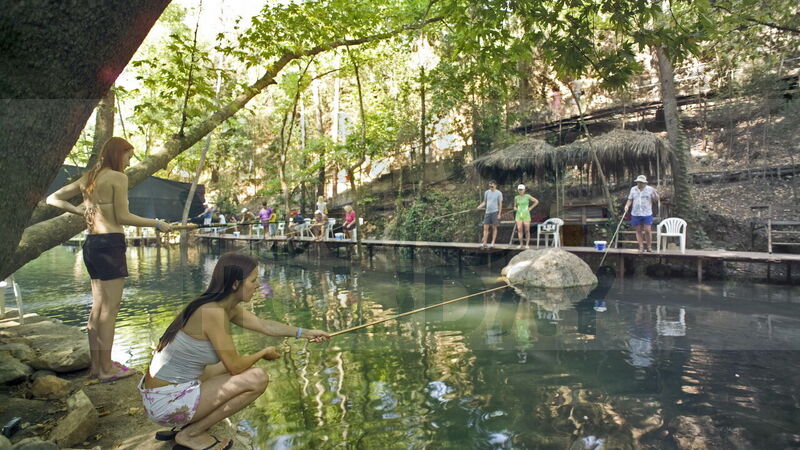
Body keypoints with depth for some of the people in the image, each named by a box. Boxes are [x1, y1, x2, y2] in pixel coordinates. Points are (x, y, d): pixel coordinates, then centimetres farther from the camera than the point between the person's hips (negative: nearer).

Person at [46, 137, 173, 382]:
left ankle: (96, 364, 22)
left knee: (98, 306, 14)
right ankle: (107, 368, 4)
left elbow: (53, 199, 19)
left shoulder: (88, 177, 15)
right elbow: (123, 216, -11)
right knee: (110, 307, -2)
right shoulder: (118, 177, -8)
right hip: (110, 243, -8)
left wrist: (79, 211, 11)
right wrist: (156, 223, -4)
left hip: (91, 243, 9)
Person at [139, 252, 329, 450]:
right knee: (258, 378, -14)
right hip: (166, 402, -9)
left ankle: (182, 425, 16)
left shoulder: (228, 307, 3)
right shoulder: (213, 312, -23)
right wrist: (264, 352, 1)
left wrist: (305, 333, 12)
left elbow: (265, 325, 13)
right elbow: (235, 366, -17)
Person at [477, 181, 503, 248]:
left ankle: (493, 243, 7)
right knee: (485, 228, 0)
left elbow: (500, 204, -3)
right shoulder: (486, 192, 9)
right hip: (487, 212, 4)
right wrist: (479, 206, -3)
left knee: (494, 228, 2)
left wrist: (499, 214, -9)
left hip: (495, 212, -4)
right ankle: (484, 243, 3)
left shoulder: (499, 193, -2)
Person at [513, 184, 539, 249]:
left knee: (527, 230, -3)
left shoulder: (527, 196, -4)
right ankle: (521, 244, 4)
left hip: (526, 215, -3)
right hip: (519, 215, 3)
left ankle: (527, 244, 6)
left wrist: (530, 208, -4)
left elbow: (536, 201, 0)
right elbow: (515, 206, 19)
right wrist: (515, 208, -3)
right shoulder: (516, 197, 7)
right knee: (519, 230, -5)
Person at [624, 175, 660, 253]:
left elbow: (656, 199, 1)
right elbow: (630, 200, 10)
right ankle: (641, 247, 12)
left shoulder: (650, 189, 1)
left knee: (647, 230, -6)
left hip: (647, 214, -2)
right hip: (636, 214, 2)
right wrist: (627, 205, -8)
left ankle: (649, 247, 8)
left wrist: (655, 193, -18)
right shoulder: (633, 189, 7)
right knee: (638, 230, 5)